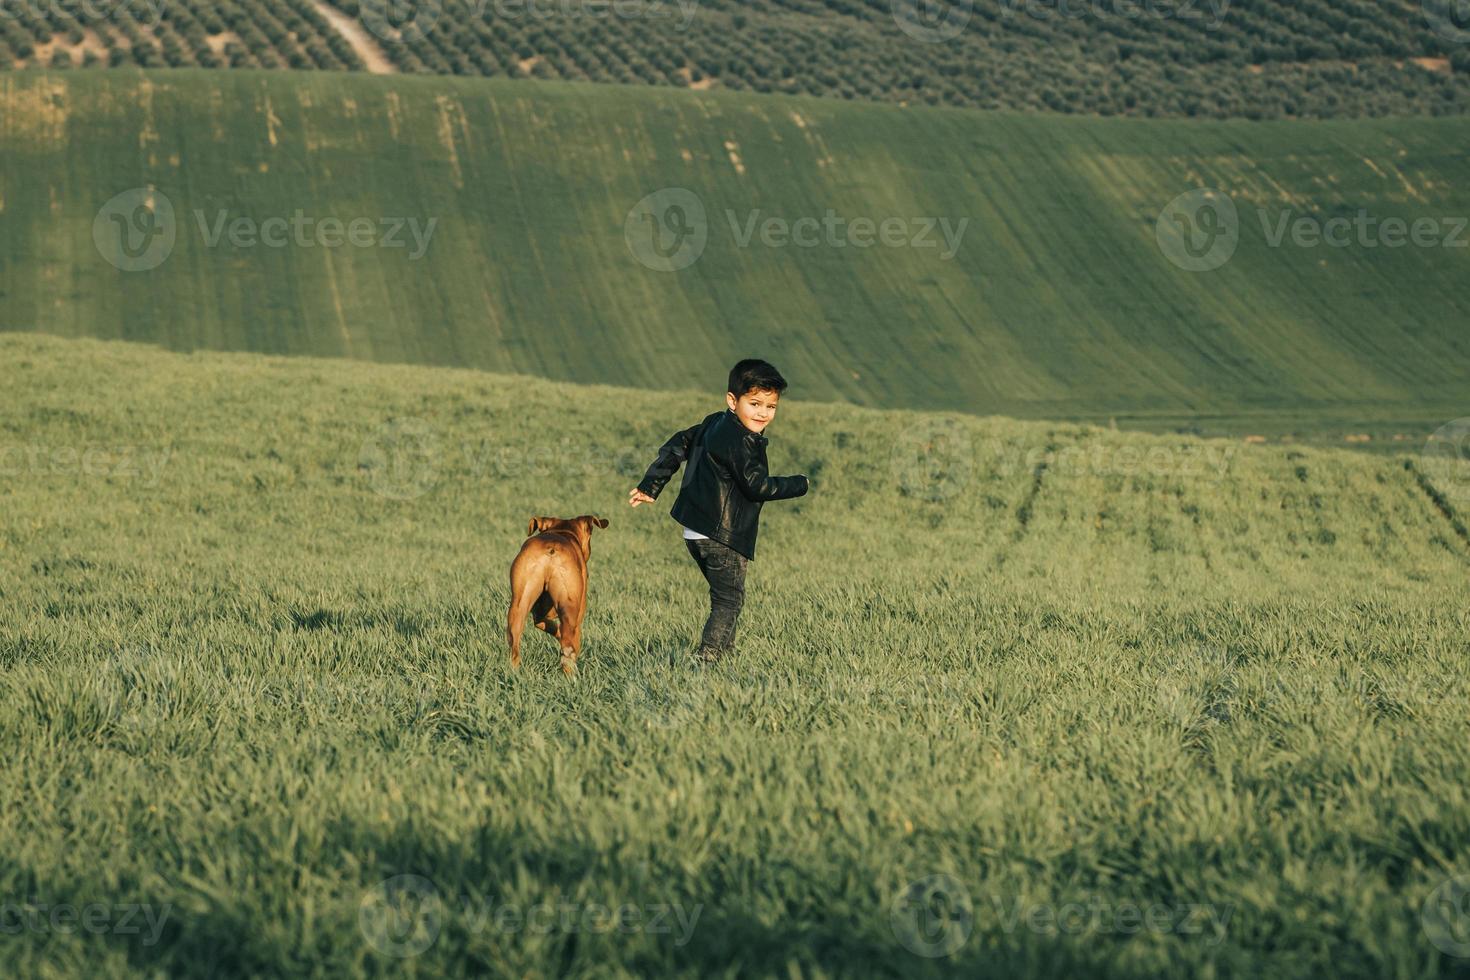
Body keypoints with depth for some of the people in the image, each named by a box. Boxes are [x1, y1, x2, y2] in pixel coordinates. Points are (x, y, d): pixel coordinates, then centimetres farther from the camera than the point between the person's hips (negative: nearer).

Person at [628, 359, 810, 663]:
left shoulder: (714, 424, 13)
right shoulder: (740, 441, -18)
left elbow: (676, 446, 20)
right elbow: (757, 485, -20)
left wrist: (650, 486, 26)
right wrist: (799, 485, -5)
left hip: (698, 534, 10)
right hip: (722, 537, -10)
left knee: (725, 597, 21)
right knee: (729, 600, -7)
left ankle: (725, 650, 28)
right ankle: (706, 657, -15)